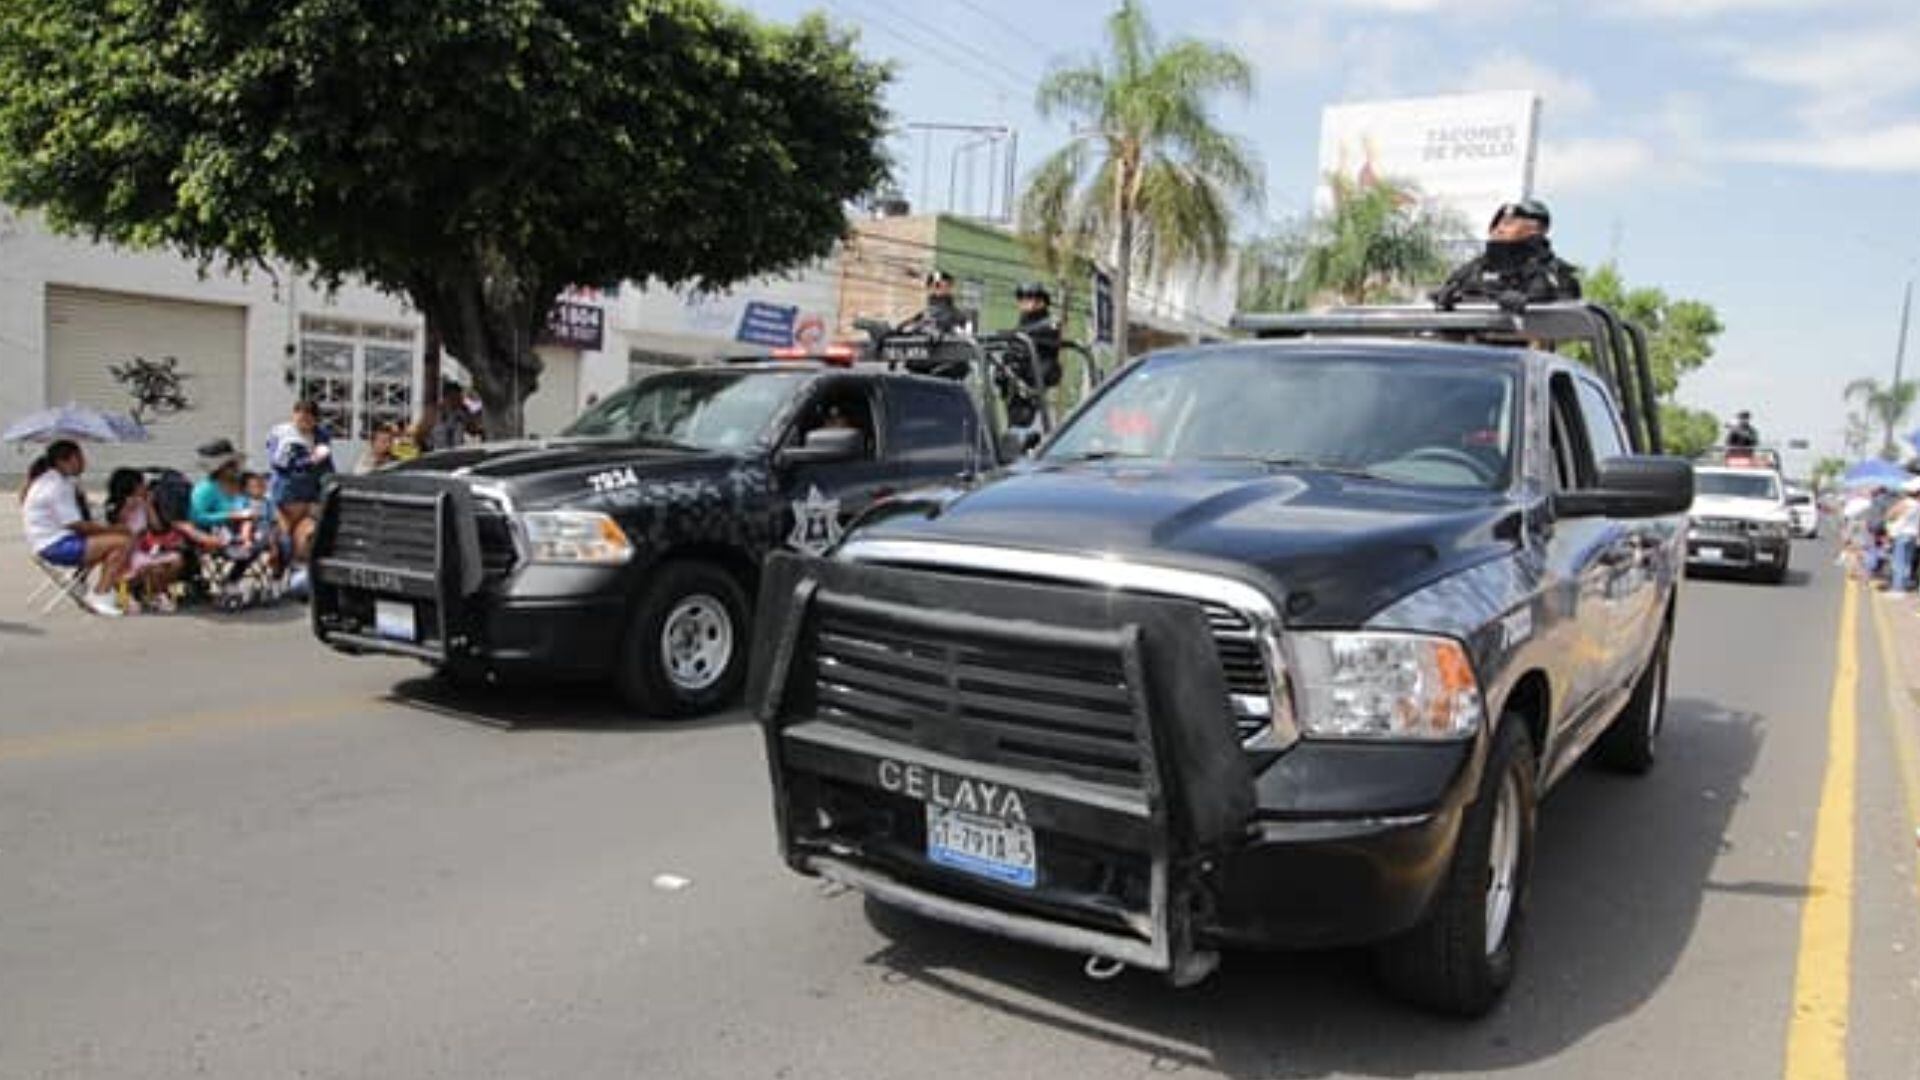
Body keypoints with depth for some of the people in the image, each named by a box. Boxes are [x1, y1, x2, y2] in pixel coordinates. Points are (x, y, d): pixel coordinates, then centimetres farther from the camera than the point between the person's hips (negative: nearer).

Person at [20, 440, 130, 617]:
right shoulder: (56, 486, -16)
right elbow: (75, 524, -19)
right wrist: (112, 529, -10)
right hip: (55, 545, -11)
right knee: (123, 543, -22)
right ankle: (99, 596, -16)